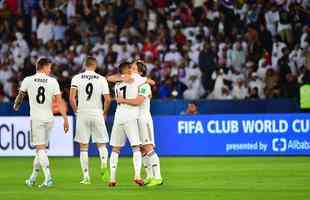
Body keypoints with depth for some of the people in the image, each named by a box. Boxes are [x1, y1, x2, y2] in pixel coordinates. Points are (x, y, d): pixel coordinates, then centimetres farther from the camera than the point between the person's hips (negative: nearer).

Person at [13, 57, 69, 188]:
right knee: (41, 148, 14)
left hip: (36, 118, -2)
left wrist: (16, 106, 36)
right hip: (49, 118, 2)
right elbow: (59, 102, -5)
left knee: (40, 148, -6)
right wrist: (65, 119, -2)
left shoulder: (28, 80, -1)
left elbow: (20, 96, 15)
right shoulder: (53, 81, -1)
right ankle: (32, 178, 23)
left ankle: (48, 178, -21)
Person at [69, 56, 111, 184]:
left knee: (83, 147, 6)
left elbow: (72, 98, -7)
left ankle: (86, 177, 4)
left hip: (82, 115, 0)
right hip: (97, 114, 0)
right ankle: (104, 164, -20)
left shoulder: (77, 78, 1)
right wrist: (104, 113, 12)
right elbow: (107, 99, -3)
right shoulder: (102, 79, 1)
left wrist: (76, 111, 7)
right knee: (101, 145, 9)